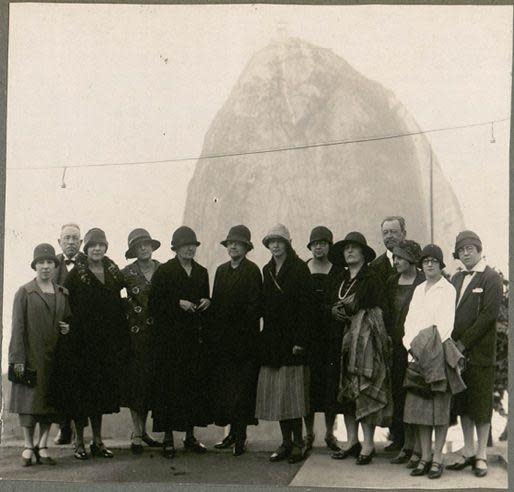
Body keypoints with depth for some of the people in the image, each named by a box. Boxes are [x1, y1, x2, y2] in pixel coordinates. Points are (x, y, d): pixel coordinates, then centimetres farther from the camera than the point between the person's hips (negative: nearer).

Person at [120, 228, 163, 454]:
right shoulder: (127, 273, -1)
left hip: (157, 333, 3)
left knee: (151, 380, 7)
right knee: (136, 379, -2)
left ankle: (143, 430, 17)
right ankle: (137, 434, 3)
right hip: (135, 332, -3)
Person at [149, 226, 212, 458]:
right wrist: (178, 304, -16)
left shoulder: (201, 272, 15)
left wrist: (207, 302, 1)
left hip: (196, 338, 5)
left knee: (196, 385, 4)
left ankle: (190, 436, 14)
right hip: (171, 339, -5)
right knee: (171, 386, -6)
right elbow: (154, 304, -5)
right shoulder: (163, 271, -1)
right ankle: (168, 438, 1)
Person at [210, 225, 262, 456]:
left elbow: (254, 307, -9)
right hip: (222, 338, 6)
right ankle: (234, 432, 14)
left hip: (243, 339, -6)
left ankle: (240, 436, 1)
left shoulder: (252, 271, -4)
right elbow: (216, 303, 15)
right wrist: (215, 332, 7)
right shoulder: (221, 270, 16)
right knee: (222, 385, 6)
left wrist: (245, 332, -14)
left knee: (242, 387, -5)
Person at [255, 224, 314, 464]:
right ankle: (286, 442, 11)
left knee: (291, 392, -7)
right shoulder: (267, 271, 15)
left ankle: (298, 443, -1)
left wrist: (300, 340, -16)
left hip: (292, 337, -6)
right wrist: (264, 336, 8)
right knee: (276, 393, 5)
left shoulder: (299, 268, -4)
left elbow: (306, 306, -9)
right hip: (271, 339, 6)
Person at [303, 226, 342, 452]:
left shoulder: (338, 272, 5)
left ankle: (330, 433, 12)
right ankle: (309, 433, 11)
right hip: (308, 334, 1)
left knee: (330, 381, 0)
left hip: (331, 334, -1)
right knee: (309, 380, 0)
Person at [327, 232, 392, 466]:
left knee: (364, 390, -8)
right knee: (345, 391, 7)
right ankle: (352, 441, 15)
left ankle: (368, 444, -3)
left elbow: (381, 311, -8)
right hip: (342, 341, 6)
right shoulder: (338, 281, 16)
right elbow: (329, 308, 15)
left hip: (365, 341, -6)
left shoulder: (372, 279, -3)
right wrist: (338, 310, -4)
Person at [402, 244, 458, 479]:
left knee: (440, 406, -3)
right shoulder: (418, 290, 18)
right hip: (417, 355, 6)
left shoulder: (448, 289, -1)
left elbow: (446, 324, -9)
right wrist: (412, 346, -4)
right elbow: (410, 320, 12)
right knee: (419, 406, 3)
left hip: (439, 353, -5)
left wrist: (429, 348, -16)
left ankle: (437, 458, -1)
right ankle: (425, 457, 8)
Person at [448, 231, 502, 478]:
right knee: (463, 404, 10)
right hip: (458, 350, 6)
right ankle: (468, 452, 19)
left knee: (481, 404, 0)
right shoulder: (457, 279, 15)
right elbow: (449, 312, 15)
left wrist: (464, 343, -14)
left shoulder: (491, 278, -5)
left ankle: (481, 455, 8)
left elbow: (488, 315, -13)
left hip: (479, 353, -6)